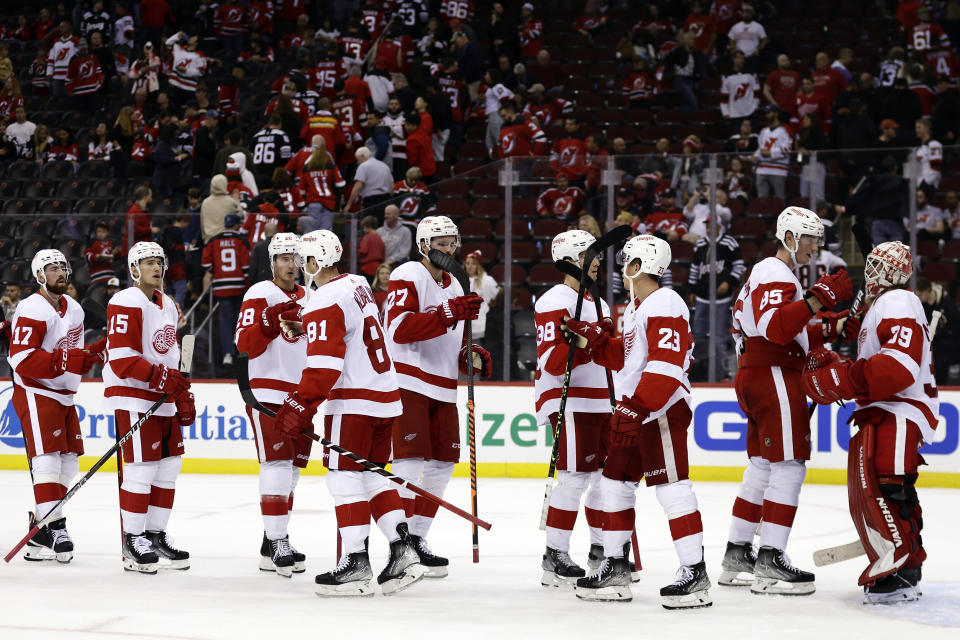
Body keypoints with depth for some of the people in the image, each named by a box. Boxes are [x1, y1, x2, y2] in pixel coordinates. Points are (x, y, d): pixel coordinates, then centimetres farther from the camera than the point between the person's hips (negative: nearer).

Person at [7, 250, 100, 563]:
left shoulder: (74, 309, 13)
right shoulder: (32, 309, -15)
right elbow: (22, 359, -23)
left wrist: (92, 353, 2)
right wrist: (65, 361, -28)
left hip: (64, 395, 9)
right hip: (35, 393, -9)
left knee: (68, 463, 7)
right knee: (47, 460, -15)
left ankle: (39, 529, 14)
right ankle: (54, 529, -18)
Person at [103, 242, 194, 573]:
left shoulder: (168, 305, 17)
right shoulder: (126, 303, -12)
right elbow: (121, 357, -19)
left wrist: (183, 397, 18)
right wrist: (162, 378, -24)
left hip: (162, 398, 9)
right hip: (132, 397, -9)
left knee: (169, 465, 9)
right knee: (141, 467, -10)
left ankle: (156, 535, 20)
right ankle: (133, 540, -1)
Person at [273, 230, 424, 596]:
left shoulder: (324, 302, -15)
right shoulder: (358, 285, 13)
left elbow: (324, 365, -22)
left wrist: (300, 405, -19)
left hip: (353, 401, -9)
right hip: (385, 394, 9)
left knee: (344, 477, -5)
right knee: (373, 474, 14)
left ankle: (356, 566, -7)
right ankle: (402, 552, 8)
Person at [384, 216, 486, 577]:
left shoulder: (453, 286, 19)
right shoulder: (407, 277, -9)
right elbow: (400, 328, -24)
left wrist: (472, 355, 5)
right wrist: (450, 313, -30)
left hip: (442, 388, 9)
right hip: (407, 382, -9)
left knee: (443, 462, 8)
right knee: (411, 460, -12)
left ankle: (417, 539, 17)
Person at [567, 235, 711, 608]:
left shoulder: (665, 305, -15)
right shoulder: (635, 307, 18)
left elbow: (667, 366, -25)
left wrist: (637, 407, -30)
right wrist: (597, 339, 9)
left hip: (662, 409, -11)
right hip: (633, 410, 11)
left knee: (671, 485, -13)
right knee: (616, 483, 13)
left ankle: (695, 574, -13)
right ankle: (615, 568, 21)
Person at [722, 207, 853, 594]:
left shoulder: (774, 274, 25)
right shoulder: (774, 274, -10)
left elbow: (789, 337, 25)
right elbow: (774, 327, -27)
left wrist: (827, 332, 12)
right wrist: (817, 299, -31)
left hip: (755, 379, 11)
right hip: (773, 377, -11)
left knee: (762, 467, 13)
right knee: (789, 466, -12)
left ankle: (736, 556, 18)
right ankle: (769, 563, -14)